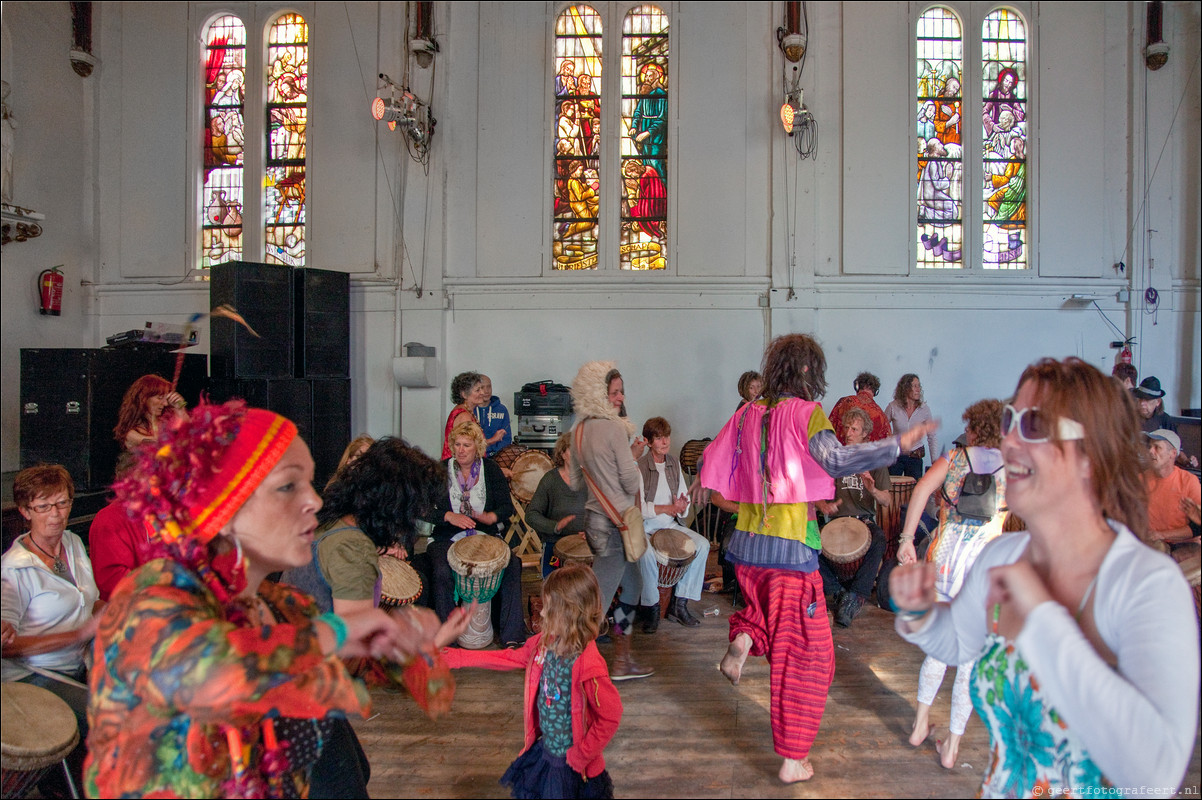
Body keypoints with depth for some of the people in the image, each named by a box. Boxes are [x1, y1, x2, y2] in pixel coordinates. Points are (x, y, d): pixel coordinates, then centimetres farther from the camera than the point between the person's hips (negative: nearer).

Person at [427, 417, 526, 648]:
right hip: (448, 538, -1)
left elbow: (507, 506, 3)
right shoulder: (441, 470, 6)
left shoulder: (491, 469, 8)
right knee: (441, 571, -31)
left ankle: (512, 634, -17)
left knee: (512, 564, -24)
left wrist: (492, 516, -18)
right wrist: (449, 516, -19)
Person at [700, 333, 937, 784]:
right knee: (802, 654, 7)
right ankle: (793, 760, 14)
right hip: (791, 550, -5)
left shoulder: (747, 414, 5)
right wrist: (898, 444, -21)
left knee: (766, 608, 34)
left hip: (746, 546, 5)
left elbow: (710, 465, 10)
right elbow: (834, 459, -26)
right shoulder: (806, 413, -10)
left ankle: (745, 635, 2)